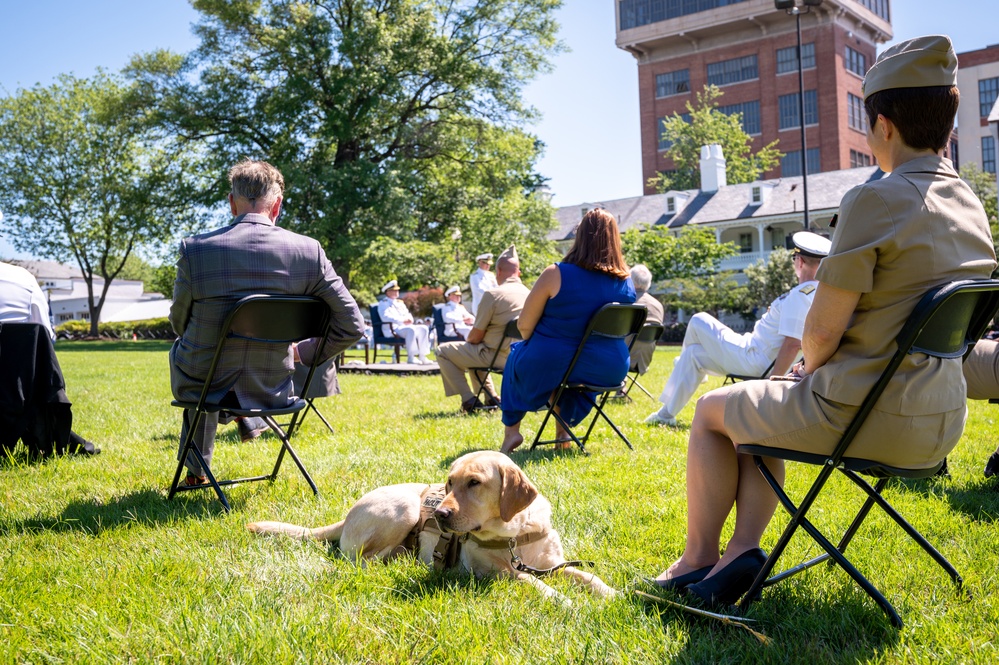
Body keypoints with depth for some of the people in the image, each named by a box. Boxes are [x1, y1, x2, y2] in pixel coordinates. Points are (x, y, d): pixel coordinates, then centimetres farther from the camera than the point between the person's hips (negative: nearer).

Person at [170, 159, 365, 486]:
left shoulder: (195, 248, -16)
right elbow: (352, 326, -9)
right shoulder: (308, 250, -13)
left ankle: (196, 470, 44)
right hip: (272, 389, 2)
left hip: (207, 386, -1)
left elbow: (179, 322, 0)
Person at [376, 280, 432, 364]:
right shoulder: (383, 303, 2)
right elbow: (385, 317, -15)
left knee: (424, 328, -12)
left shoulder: (400, 302, 26)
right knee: (411, 329, -35)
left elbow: (407, 314, 22)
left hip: (404, 326, 8)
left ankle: (422, 356, -15)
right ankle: (411, 357, -32)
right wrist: (402, 321, -22)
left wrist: (409, 319, -5)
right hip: (391, 329, -8)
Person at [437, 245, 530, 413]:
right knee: (475, 351, 33)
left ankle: (469, 400, 3)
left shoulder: (493, 294, -16)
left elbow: (476, 336, -12)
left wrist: (468, 341, 13)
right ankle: (491, 398, 26)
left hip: (498, 356, -8)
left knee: (443, 351, 7)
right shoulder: (528, 294, 4)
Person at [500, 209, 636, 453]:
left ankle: (511, 431, 26)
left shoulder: (556, 274, -16)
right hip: (610, 371, 4)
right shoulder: (626, 281, -3)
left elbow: (524, 325, -10)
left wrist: (535, 346, 13)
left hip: (550, 366, -3)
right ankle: (563, 430, 38)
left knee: (518, 354, 30)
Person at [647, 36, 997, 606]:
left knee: (712, 410, 15)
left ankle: (698, 558, 25)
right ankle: (743, 549, 18)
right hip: (941, 421, 8)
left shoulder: (876, 201, -19)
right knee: (766, 406, 27)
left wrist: (811, 367, 5)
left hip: (864, 415, -8)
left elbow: (823, 328, -18)